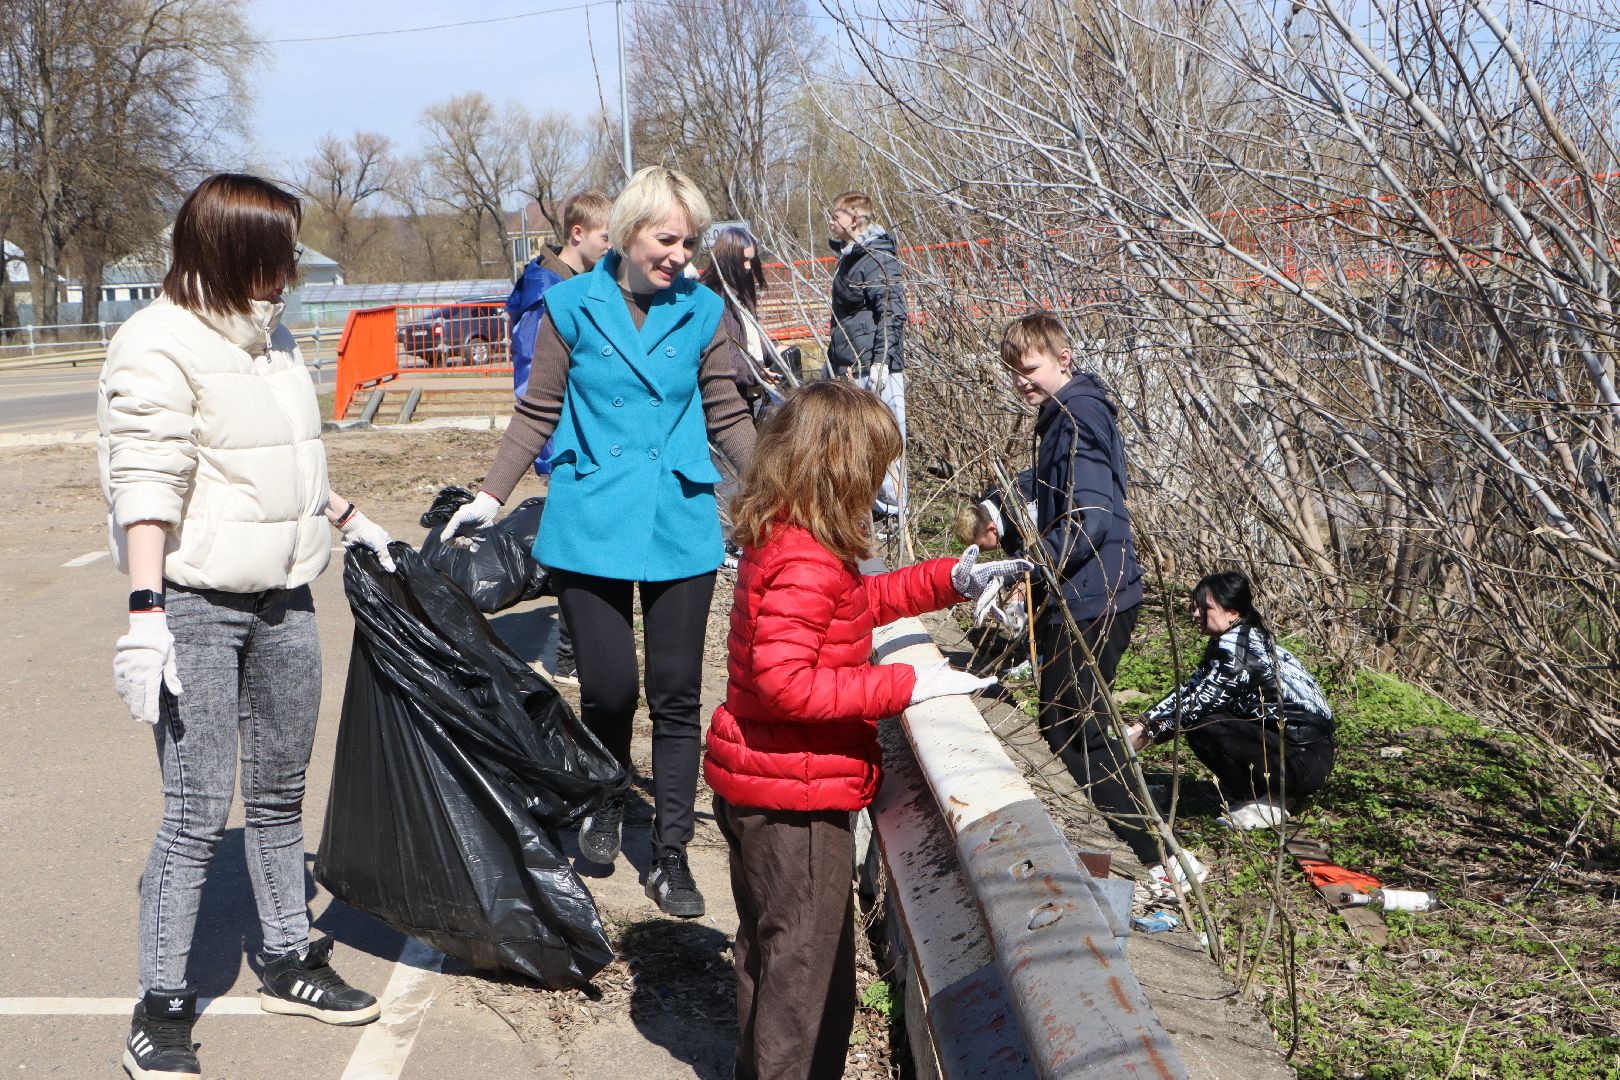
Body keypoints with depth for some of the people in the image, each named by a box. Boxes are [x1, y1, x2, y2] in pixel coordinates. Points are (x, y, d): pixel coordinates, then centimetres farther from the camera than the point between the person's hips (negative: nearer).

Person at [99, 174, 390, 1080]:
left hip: (283, 603, 8)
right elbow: (145, 491, -18)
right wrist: (145, 614, -23)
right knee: (199, 812, -5)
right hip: (196, 607, -8)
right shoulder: (160, 348, -13)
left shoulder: (272, 339, 13)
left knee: (281, 794, 16)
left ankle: (289, 962, 29)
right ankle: (162, 1007, 6)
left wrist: (350, 519, 26)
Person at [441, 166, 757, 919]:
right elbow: (538, 413, 6)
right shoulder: (573, 306, -1)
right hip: (589, 525, -1)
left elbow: (727, 417, 8)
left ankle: (670, 854, 17)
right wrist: (490, 497, 0)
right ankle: (606, 804, 32)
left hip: (680, 526, 1)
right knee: (608, 688, 1)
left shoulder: (702, 312, 2)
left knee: (676, 693, 4)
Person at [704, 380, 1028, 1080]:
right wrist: (904, 685, -28)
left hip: (752, 786, 11)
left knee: (768, 948, 25)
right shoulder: (807, 562, -25)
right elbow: (785, 683, -33)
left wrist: (949, 580, 16)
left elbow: (853, 604, 21)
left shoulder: (778, 539, 6)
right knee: (809, 964, 2)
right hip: (793, 797, -11)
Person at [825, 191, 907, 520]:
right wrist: (833, 362, 28)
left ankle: (891, 505, 1)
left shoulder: (879, 261, -13)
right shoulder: (848, 258, 18)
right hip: (849, 369, 10)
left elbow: (892, 315, -20)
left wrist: (880, 362, -26)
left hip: (876, 369, -10)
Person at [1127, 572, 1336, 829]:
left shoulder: (1241, 649, -19)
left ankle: (1268, 803, -4)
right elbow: (1189, 690, 10)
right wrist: (1140, 725, 1)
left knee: (1204, 728, -21)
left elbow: (1199, 701, -20)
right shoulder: (1226, 643, 10)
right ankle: (1275, 790, 11)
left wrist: (1145, 734, -11)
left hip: (1307, 758, -10)